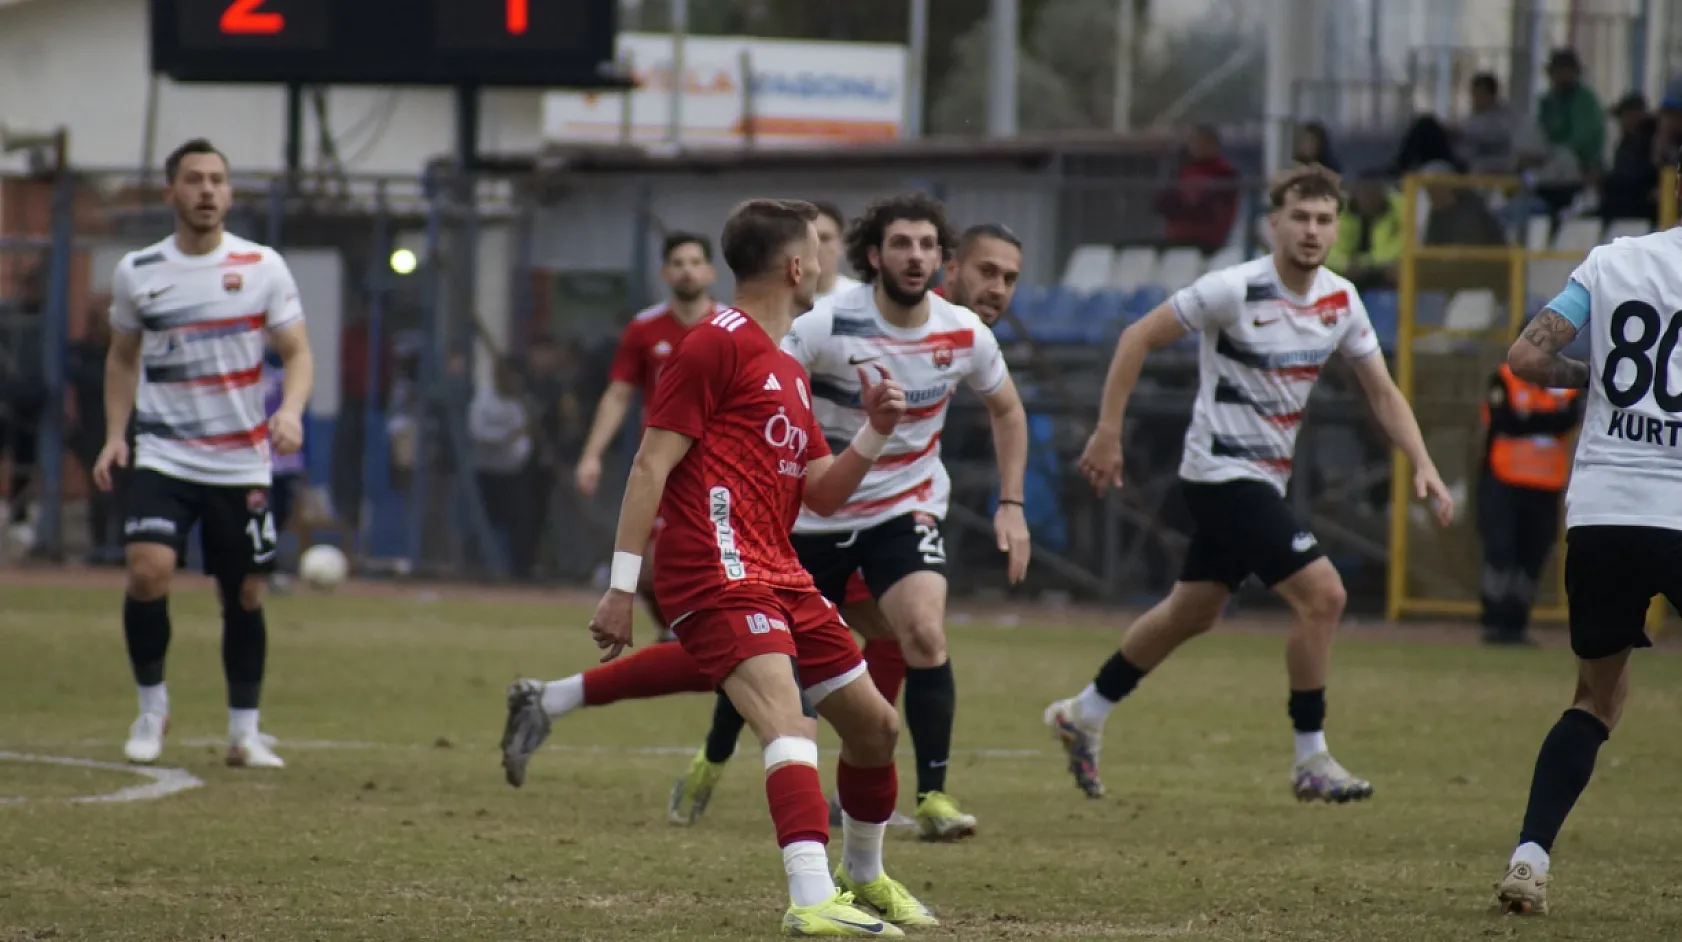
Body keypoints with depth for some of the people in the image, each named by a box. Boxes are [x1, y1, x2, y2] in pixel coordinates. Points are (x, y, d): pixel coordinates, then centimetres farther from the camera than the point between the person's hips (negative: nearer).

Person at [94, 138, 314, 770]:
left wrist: (291, 410, -19)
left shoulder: (262, 267, 0)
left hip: (241, 464, 0)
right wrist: (114, 435, 6)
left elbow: (297, 351, 0)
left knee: (246, 595, 5)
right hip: (163, 457, 0)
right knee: (149, 570, -20)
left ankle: (244, 732, 20)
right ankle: (152, 706, -1)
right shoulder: (136, 273, 3)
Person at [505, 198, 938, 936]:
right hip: (720, 574, -10)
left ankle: (863, 879, 38)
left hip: (779, 575, 10)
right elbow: (651, 465, -10)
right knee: (787, 721, -27)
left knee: (876, 726, 16)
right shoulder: (717, 345, -6)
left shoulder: (789, 372, 23)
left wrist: (875, 433, 8)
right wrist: (621, 586, -15)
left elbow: (821, 493, 25)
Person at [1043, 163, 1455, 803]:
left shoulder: (1341, 301, 3)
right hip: (1223, 474, -8)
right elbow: (1138, 338, -10)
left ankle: (1083, 716, 35)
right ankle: (1311, 762, -8)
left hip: (1265, 480, 8)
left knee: (1192, 613, 19)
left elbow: (1382, 392, 9)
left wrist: (1422, 465, -5)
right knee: (1323, 594, -17)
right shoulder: (1235, 290, -17)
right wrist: (1107, 433, -11)